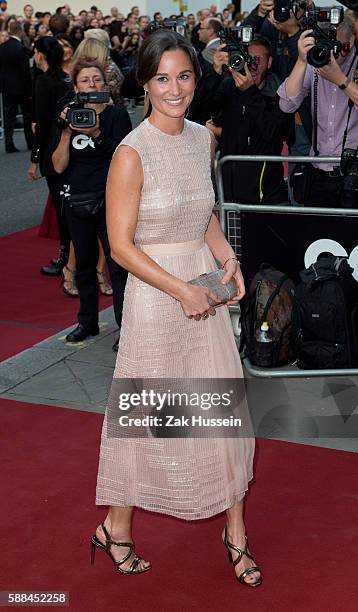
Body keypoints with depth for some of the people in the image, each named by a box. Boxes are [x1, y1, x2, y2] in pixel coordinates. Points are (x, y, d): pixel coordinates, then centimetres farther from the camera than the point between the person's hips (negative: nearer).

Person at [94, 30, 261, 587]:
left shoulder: (202, 138, 5)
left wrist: (228, 258, 0)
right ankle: (116, 527, 30)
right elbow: (121, 245, -15)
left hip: (204, 285, 6)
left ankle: (235, 530, 26)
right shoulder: (132, 154, -16)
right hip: (156, 291, -6)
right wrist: (183, 291, -18)